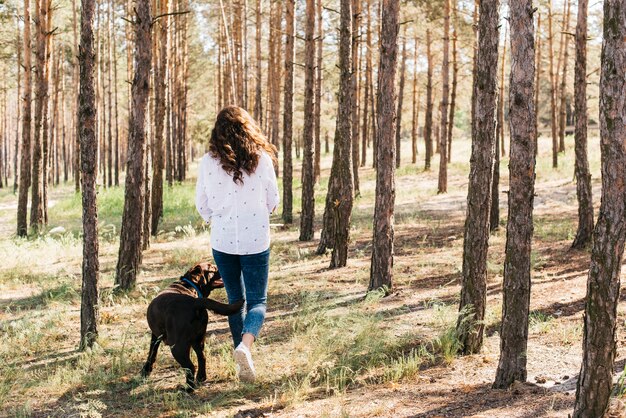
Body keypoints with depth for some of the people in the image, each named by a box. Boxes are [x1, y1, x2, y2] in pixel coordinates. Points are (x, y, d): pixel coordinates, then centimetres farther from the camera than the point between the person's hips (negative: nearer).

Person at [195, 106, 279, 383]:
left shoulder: (208, 162, -5)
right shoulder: (262, 159, -8)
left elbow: (202, 204, 3)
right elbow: (273, 201, 2)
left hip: (222, 241, 2)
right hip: (256, 241, -2)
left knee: (235, 300, 16)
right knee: (257, 300, 6)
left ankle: (244, 364, 18)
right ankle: (245, 344, -22)